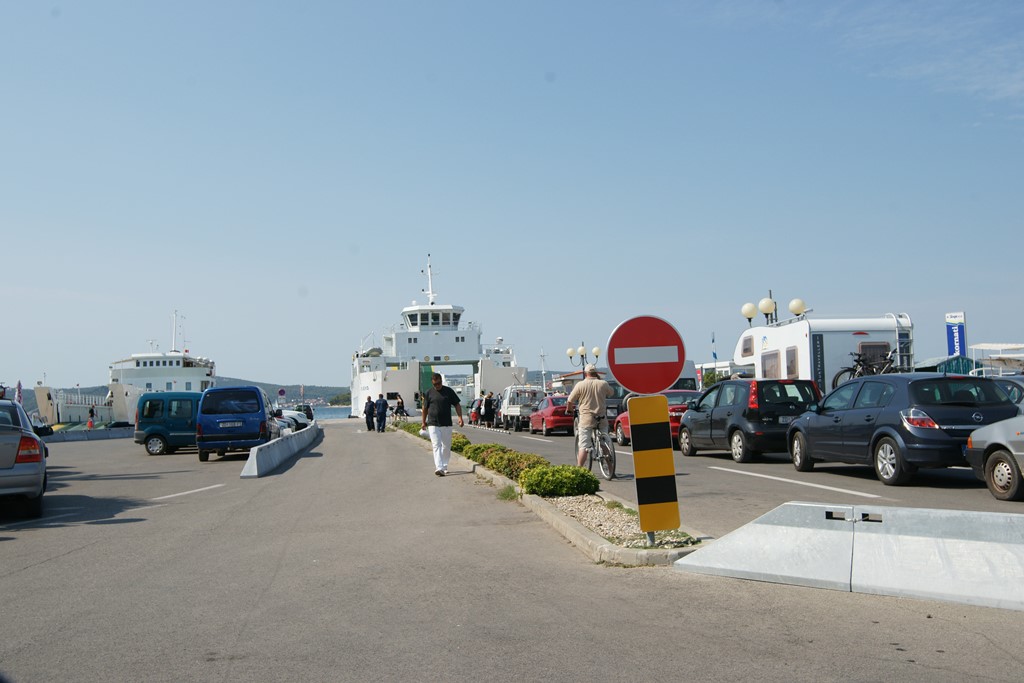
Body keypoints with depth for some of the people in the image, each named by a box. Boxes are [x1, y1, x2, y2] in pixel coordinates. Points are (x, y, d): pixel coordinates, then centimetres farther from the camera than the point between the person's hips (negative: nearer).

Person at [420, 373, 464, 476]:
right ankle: (439, 468, -17)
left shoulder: (449, 391, 4)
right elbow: (425, 408, 13)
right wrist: (423, 422, 14)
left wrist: (460, 417, -4)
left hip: (447, 424, 2)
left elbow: (457, 405, 7)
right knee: (436, 446, -10)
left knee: (446, 446, 8)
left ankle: (444, 466, 22)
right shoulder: (429, 393, 4)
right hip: (433, 424, -2)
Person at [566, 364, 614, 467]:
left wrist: (569, 409, 20)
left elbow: (570, 402, -2)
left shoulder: (580, 385, -5)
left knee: (583, 445, -3)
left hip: (586, 418, -2)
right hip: (602, 419, 3)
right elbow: (612, 393, 22)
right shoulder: (603, 384, 1)